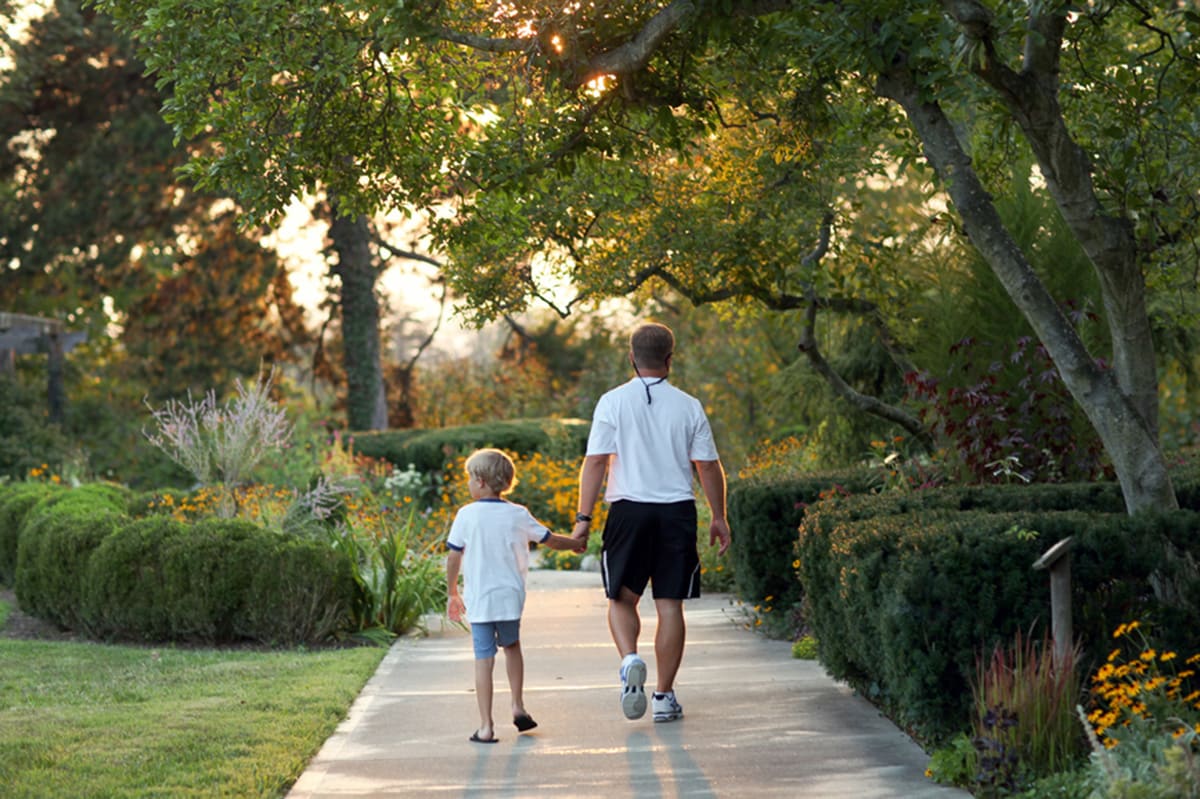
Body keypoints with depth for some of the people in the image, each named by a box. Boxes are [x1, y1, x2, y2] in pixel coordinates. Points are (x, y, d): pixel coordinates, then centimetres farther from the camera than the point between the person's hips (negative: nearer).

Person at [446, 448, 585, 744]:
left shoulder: (467, 515, -6)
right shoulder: (518, 515, 0)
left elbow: (453, 557, -3)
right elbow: (550, 540, 10)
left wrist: (452, 592, 10)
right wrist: (575, 544, 30)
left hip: (478, 600, -2)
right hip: (510, 596, 2)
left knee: (484, 659, -1)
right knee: (511, 646, 25)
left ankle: (486, 726, -3)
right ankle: (517, 706, 20)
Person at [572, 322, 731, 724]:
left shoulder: (613, 402, -2)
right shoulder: (688, 406, 2)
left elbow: (595, 462, -6)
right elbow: (708, 466, 4)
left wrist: (583, 517, -4)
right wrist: (719, 517, 14)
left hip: (628, 510, -1)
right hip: (677, 510, 1)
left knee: (622, 598, 12)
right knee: (670, 604, 6)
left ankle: (630, 660, -16)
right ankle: (664, 696, 8)